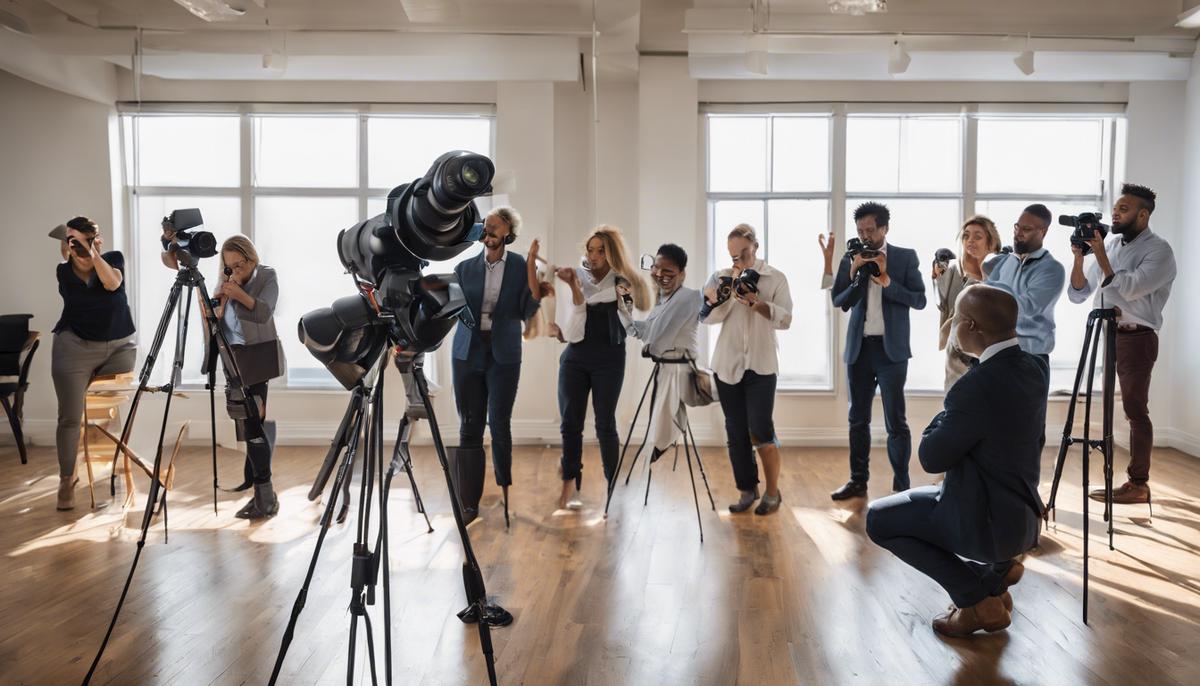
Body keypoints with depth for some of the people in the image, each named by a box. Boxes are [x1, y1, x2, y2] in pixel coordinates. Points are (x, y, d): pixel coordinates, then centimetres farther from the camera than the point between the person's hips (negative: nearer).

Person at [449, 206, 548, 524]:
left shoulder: (521, 267, 0)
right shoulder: (465, 268, 6)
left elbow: (527, 313, -6)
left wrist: (531, 269, -15)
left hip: (503, 357, -2)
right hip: (467, 355, 2)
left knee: (500, 426, 0)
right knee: (469, 429, 4)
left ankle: (505, 497, 16)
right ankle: (469, 503, 11)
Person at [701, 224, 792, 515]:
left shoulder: (775, 277, 2)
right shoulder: (722, 277, 8)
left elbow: (786, 319, -6)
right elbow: (710, 317, -2)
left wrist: (758, 303, -20)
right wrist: (733, 290, -14)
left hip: (761, 365, -2)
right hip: (727, 364, 3)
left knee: (761, 430, -6)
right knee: (736, 432, 6)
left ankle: (773, 492, 10)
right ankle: (747, 490, 18)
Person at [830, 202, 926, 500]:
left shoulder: (905, 257, -1)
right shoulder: (851, 259, 5)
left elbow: (919, 300, -6)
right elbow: (838, 301, 1)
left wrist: (886, 280, -16)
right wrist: (853, 276, -15)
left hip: (890, 348, -3)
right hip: (858, 348, 3)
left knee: (896, 422, -1)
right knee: (858, 419, 11)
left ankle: (901, 486, 8)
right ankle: (858, 481, 22)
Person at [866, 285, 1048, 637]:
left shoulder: (977, 386, -29)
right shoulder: (1035, 367, -3)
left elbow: (931, 458, -19)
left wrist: (948, 412, -4)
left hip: (988, 519, -9)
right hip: (1021, 514, 9)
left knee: (878, 518, 7)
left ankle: (978, 600, 5)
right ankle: (997, 568, 18)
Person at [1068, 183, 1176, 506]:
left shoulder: (1158, 249, -7)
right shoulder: (1110, 244, 11)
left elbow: (1129, 288, -22)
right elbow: (1077, 294, 7)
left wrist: (1101, 257, -18)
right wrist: (1079, 257, -5)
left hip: (1137, 337, -6)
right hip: (1108, 334, 6)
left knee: (1135, 410, -3)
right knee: (1131, 410, 10)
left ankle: (1139, 484, 4)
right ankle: (1134, 480, 15)